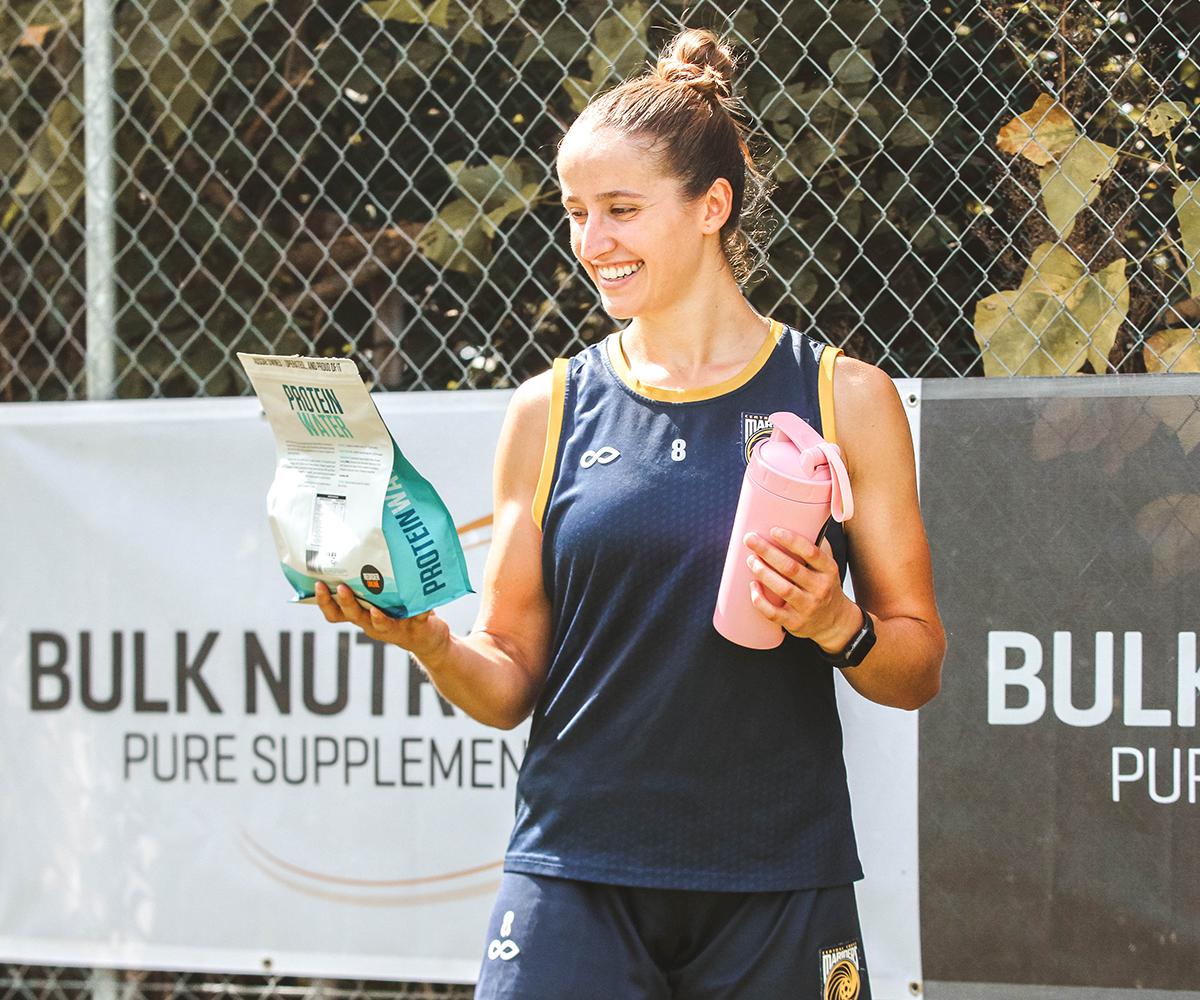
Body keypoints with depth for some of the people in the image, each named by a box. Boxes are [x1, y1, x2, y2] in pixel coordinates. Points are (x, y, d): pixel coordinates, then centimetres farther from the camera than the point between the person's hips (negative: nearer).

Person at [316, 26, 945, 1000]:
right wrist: (426, 638, -11)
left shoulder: (844, 397, 2)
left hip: (777, 893, 0)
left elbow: (918, 669, 4)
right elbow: (509, 685, 8)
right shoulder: (551, 410, 6)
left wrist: (833, 625, -15)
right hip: (574, 876, 1)